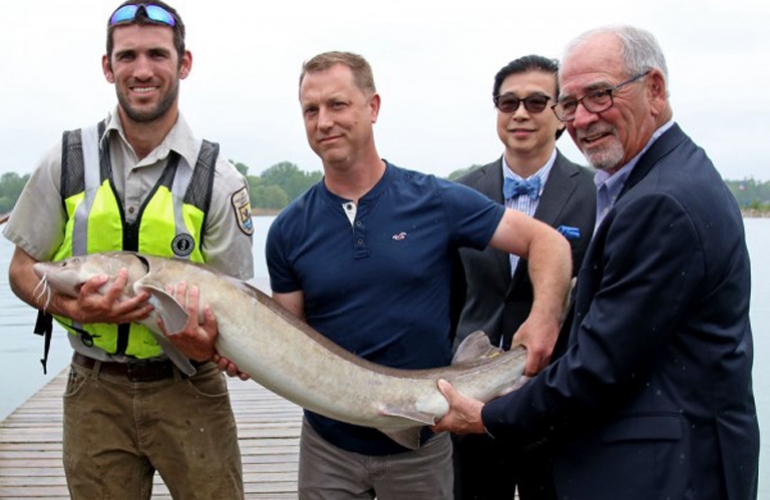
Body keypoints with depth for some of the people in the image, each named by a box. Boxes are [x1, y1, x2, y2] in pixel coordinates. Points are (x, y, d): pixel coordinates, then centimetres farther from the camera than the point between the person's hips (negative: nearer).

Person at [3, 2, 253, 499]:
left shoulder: (219, 178, -5)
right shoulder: (67, 161, 0)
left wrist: (207, 343, -24)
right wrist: (72, 307, -15)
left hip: (188, 389, -1)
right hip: (96, 391, 2)